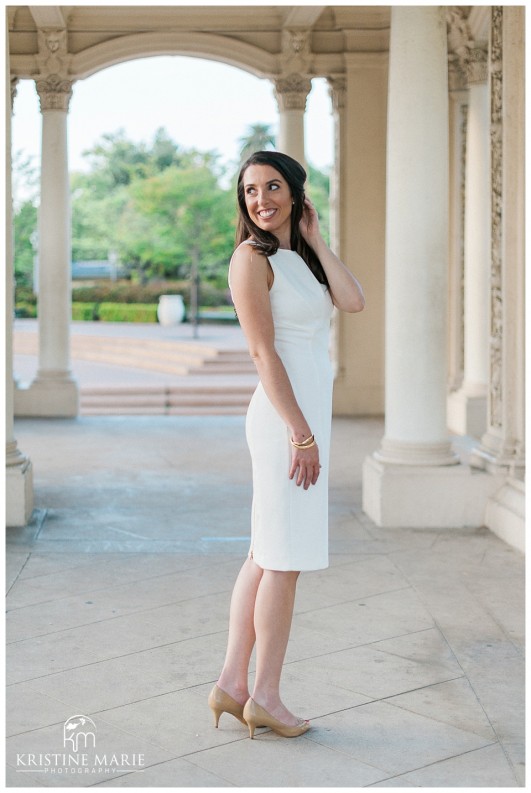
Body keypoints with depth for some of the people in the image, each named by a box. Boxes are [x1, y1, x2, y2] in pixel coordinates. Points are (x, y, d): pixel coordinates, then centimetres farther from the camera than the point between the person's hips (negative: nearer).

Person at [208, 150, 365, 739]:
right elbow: (264, 354, -14)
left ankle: (231, 684, 16)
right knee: (285, 558, -3)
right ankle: (264, 696, 6)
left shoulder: (299, 256, 17)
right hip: (288, 415, -9)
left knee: (267, 554, 10)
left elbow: (354, 302, 1)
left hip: (307, 413, 9)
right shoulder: (253, 258, -8)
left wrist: (316, 240, 4)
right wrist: (302, 435, -18)